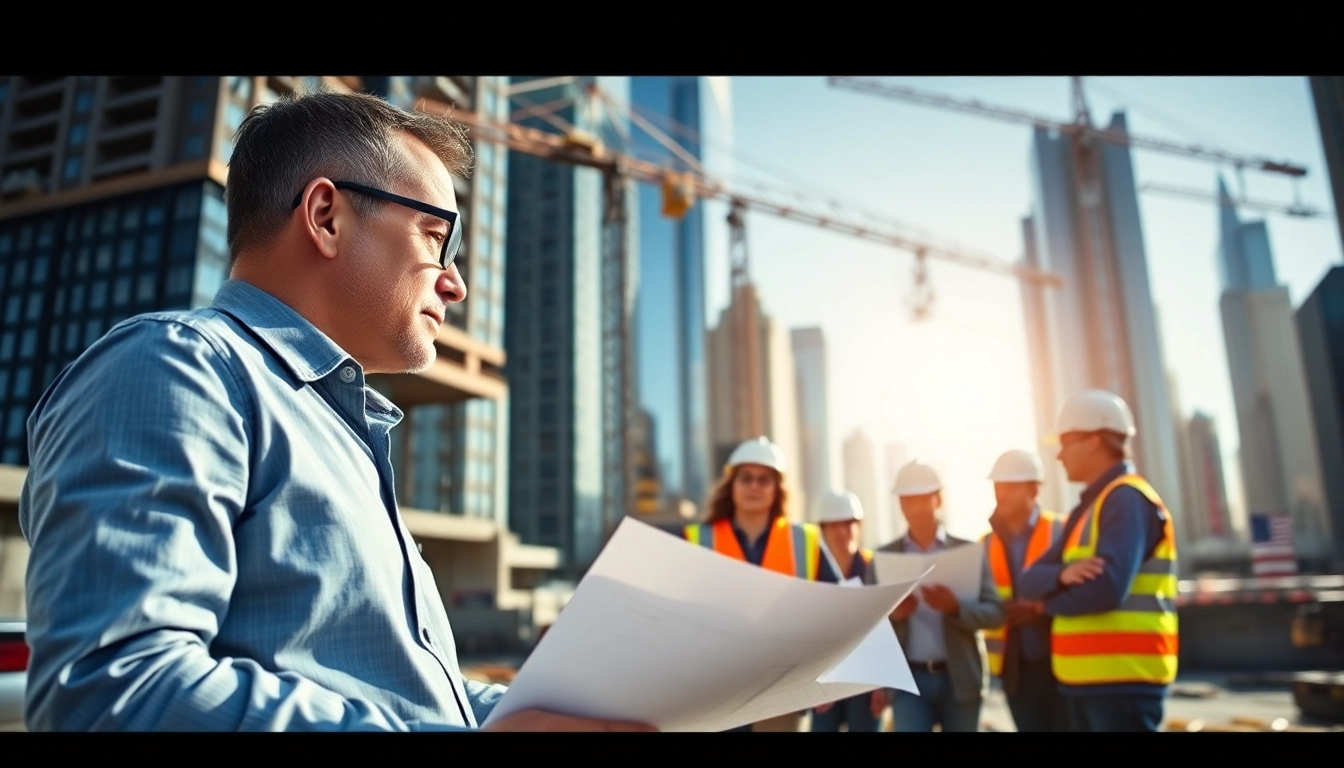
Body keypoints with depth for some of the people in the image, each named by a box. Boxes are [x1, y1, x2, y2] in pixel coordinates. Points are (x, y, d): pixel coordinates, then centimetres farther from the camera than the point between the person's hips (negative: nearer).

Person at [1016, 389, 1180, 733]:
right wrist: (1062, 575, -14)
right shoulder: (1088, 508, 17)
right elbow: (1029, 581, 10)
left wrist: (1052, 600, -5)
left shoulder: (1127, 499, -11)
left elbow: (1106, 588, -25)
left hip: (1124, 677, -9)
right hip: (1086, 676, 9)